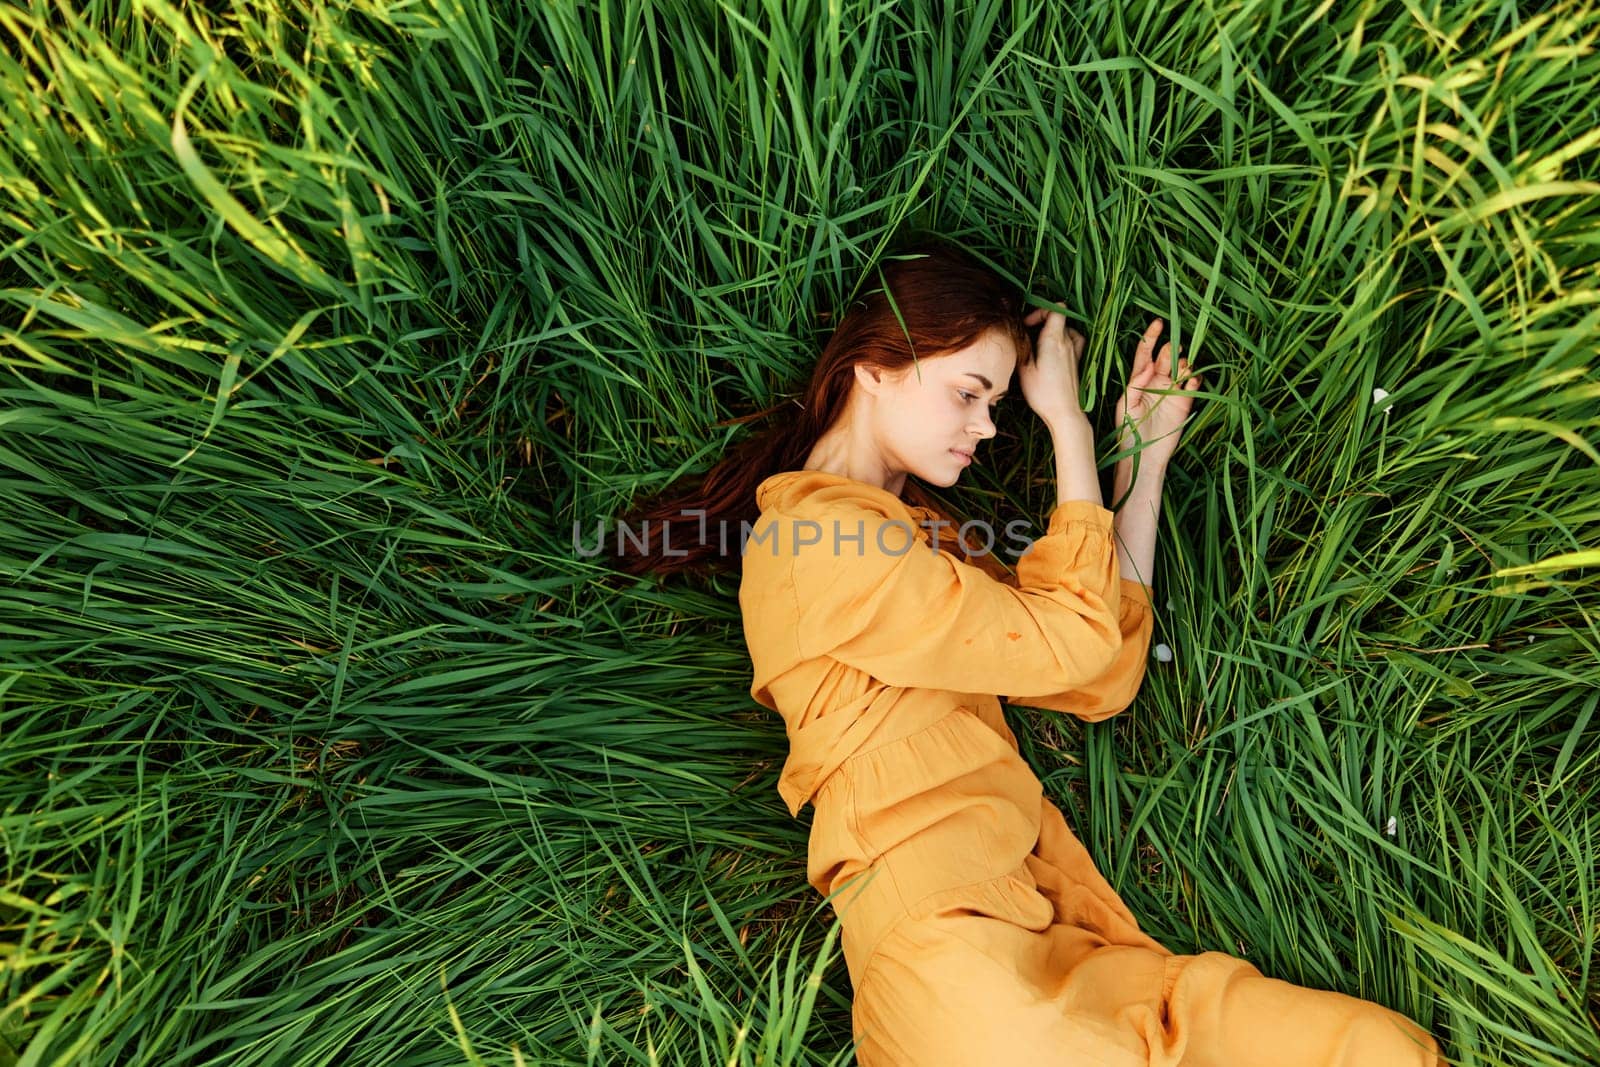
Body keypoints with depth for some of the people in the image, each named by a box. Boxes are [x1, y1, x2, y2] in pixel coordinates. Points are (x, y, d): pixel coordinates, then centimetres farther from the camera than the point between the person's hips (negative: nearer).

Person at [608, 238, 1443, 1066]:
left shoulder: (921, 533, 18)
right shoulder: (818, 541, -10)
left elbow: (1103, 684, 13)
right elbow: (1068, 642, -10)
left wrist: (1143, 460, 12)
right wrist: (1068, 423, 0)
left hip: (1045, 927, 8)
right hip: (943, 945, -8)